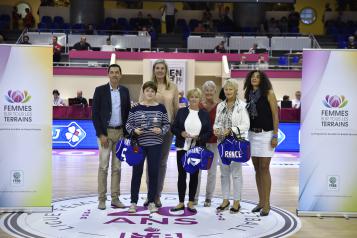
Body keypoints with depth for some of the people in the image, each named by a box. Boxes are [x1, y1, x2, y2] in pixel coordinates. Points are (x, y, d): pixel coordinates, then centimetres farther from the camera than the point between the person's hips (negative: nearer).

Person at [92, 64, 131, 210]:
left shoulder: (125, 91, 8)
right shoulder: (100, 90, -4)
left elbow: (128, 113, 11)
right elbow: (95, 114, -6)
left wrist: (126, 133, 4)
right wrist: (101, 134, -12)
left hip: (120, 132, 4)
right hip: (105, 132, -4)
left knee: (117, 167, 7)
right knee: (103, 166, -2)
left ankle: (115, 198, 13)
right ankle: (102, 199, 5)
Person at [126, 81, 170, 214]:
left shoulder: (161, 108, 2)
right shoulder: (135, 108, 1)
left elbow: (167, 125, 6)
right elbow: (128, 124, 4)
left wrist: (161, 130, -14)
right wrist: (134, 130, -16)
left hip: (155, 145, 1)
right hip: (138, 144, 0)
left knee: (153, 173, 4)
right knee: (137, 172, 4)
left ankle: (151, 202, 16)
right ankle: (133, 202, 13)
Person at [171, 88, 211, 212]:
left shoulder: (204, 114, 4)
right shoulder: (181, 112, 5)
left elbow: (209, 132, 2)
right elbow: (173, 128, 4)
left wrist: (199, 137, -15)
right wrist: (181, 133, -15)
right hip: (182, 148, 0)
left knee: (194, 175, 7)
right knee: (182, 175, 3)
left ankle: (191, 202, 17)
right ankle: (181, 203, 13)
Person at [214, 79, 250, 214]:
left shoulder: (242, 106, -6)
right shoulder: (220, 106, 10)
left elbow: (246, 125, -11)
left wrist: (231, 130, -20)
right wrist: (216, 129, -7)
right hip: (222, 142, 6)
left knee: (236, 172, 0)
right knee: (224, 172, 11)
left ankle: (236, 201, 10)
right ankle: (225, 200, 22)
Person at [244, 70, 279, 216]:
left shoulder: (268, 93, -3)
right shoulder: (248, 95, 12)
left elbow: (275, 115, -6)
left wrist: (275, 136, -12)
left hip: (266, 134, -5)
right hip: (252, 134, 5)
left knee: (264, 168, -6)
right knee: (257, 169, 7)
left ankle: (266, 204, 0)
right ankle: (261, 202, 15)